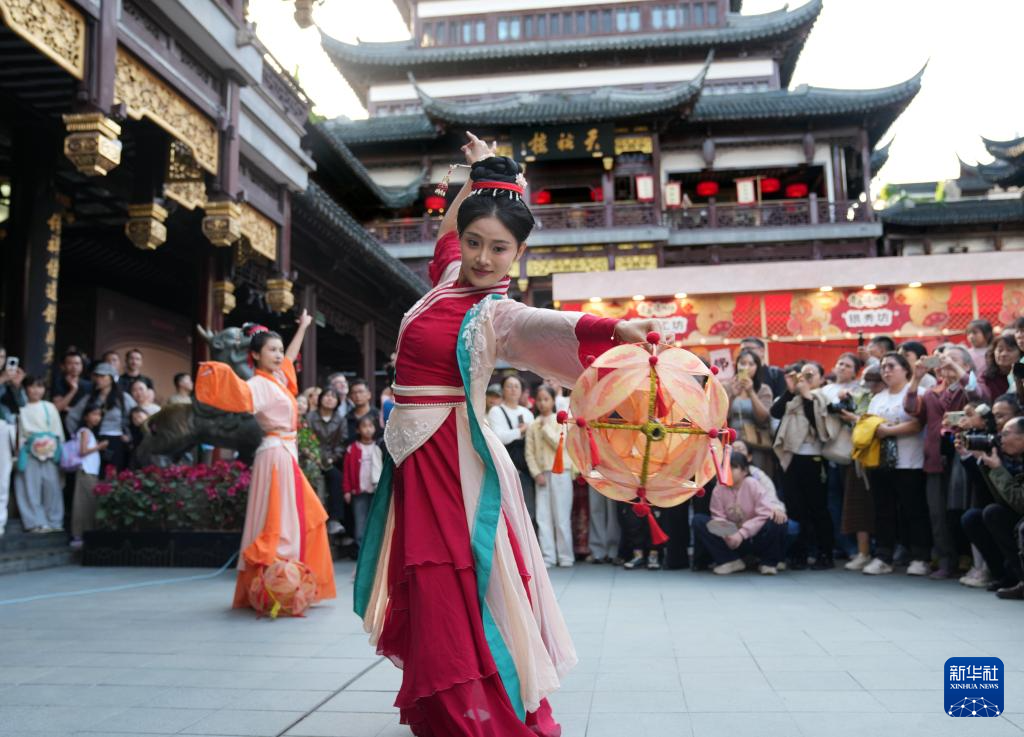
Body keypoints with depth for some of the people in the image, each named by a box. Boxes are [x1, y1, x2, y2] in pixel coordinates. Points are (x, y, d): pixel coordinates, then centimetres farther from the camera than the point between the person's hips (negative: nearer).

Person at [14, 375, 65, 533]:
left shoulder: (50, 408, 7)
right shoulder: (22, 409, 3)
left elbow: (58, 430, 9)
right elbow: (20, 432, 4)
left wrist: (56, 448, 2)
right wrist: (20, 453, -2)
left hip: (50, 453, 1)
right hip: (29, 453, -1)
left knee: (52, 486, 2)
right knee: (32, 488, -2)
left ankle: (54, 521, 9)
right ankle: (37, 522, 2)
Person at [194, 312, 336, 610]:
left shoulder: (278, 378, 12)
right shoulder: (259, 384, -13)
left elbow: (289, 357, 32)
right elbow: (241, 394, -35)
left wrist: (303, 327, 40)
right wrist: (220, 374, -52)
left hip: (287, 454, 10)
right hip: (276, 454, -10)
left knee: (302, 517, 12)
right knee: (275, 523, -10)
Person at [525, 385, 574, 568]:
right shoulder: (532, 426, 8)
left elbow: (559, 444, -10)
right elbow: (529, 453, 5)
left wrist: (546, 427, -8)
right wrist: (536, 473, -6)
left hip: (561, 473, -2)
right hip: (542, 474, 3)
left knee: (562, 516, -1)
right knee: (543, 517, 0)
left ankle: (565, 556, 7)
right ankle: (548, 556, 5)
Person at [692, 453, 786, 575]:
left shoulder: (753, 485, -15)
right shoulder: (719, 488, -8)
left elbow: (765, 514, -22)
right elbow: (718, 517, -7)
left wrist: (742, 533, -27)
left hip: (755, 538, -2)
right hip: (732, 539, 3)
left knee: (777, 522, -33)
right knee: (698, 520, -15)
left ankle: (768, 562, -4)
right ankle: (731, 560, -8)